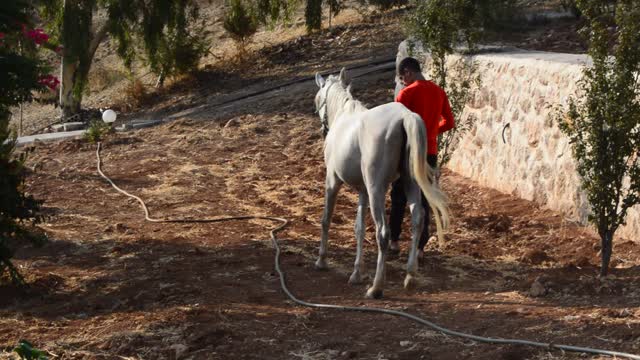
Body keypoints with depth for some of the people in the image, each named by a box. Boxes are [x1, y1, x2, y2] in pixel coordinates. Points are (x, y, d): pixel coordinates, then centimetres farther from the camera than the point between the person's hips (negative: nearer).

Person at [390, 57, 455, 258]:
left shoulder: (406, 93, -12)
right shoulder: (439, 92, 5)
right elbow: (449, 123, 9)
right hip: (430, 152, 4)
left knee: (399, 198, 12)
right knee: (424, 200, 8)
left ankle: (394, 241, 17)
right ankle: (420, 247, 5)